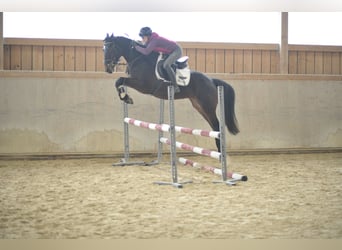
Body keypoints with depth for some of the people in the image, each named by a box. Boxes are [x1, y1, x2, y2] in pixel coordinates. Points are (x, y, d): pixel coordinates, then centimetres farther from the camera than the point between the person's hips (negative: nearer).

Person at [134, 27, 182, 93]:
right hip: (170, 52, 11)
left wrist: (136, 47, -23)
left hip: (177, 50, -11)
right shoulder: (151, 40, 3)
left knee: (166, 65, -28)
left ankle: (176, 87, -27)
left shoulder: (154, 40, -26)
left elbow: (146, 52, -35)